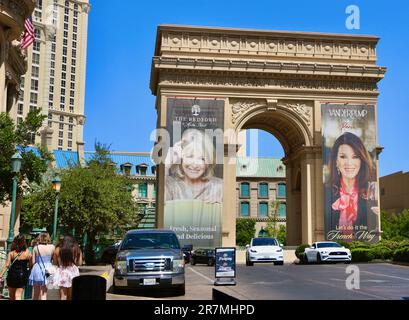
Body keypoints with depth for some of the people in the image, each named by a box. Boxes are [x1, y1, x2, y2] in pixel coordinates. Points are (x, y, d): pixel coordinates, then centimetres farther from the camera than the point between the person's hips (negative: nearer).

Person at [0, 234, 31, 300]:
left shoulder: (11, 253, -5)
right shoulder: (27, 253, -7)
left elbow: (6, 265, -8)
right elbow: (31, 265, 0)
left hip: (12, 275, 1)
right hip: (22, 276, -1)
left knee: (12, 296, 17)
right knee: (18, 295, -2)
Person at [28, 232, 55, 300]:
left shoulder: (36, 247, -2)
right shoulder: (52, 247, -3)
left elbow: (33, 262, -1)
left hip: (37, 269, 1)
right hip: (47, 269, -1)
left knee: (36, 293, 14)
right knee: (43, 293, 1)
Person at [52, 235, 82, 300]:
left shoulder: (58, 249, -1)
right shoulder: (76, 249, -3)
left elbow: (54, 262, 4)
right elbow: (79, 263, -2)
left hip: (62, 273, 0)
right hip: (73, 272, 0)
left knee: (63, 295, 2)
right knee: (71, 296, 11)